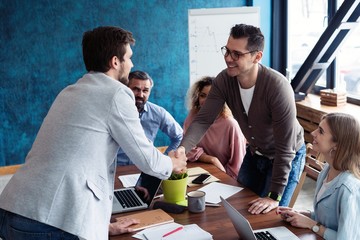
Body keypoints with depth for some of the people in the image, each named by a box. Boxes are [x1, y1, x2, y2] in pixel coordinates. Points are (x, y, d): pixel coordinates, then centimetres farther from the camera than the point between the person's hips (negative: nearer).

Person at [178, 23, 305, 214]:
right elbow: (203, 120, -20)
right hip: (254, 153, 6)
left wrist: (275, 197, -30)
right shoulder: (224, 80, -19)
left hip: (287, 157, -5)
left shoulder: (278, 87, -35)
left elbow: (285, 148, -32)